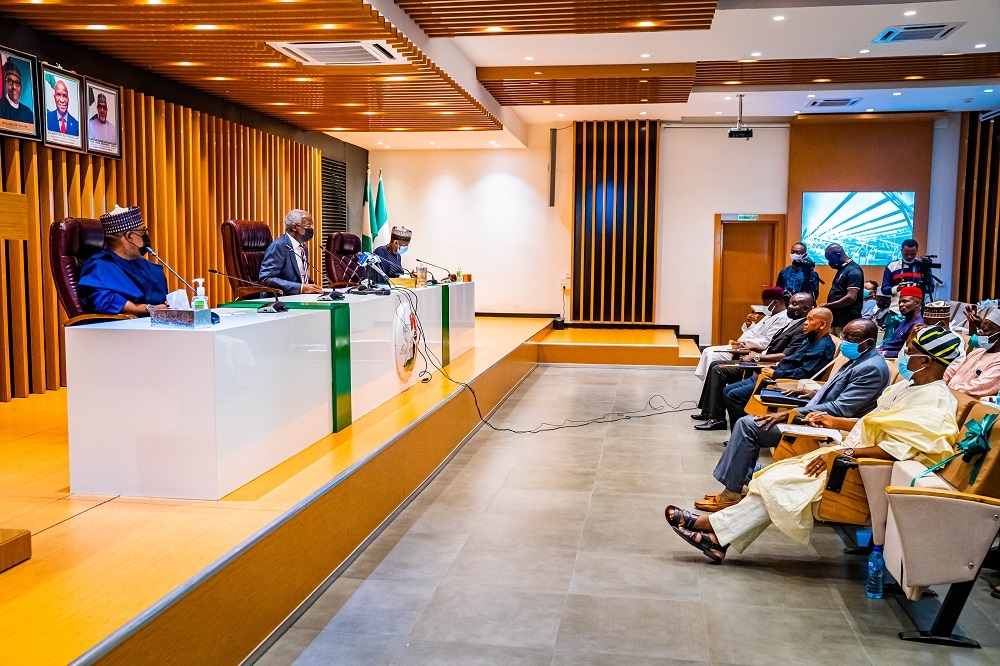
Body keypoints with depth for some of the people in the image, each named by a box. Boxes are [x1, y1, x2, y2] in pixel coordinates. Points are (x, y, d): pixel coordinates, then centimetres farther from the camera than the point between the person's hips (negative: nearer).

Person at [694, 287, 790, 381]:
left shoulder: (782, 319, -14)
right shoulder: (771, 316, 21)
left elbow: (767, 342, -25)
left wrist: (745, 343, -21)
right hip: (739, 348, 11)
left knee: (712, 356, -19)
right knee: (708, 351, 4)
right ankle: (701, 379, 3)